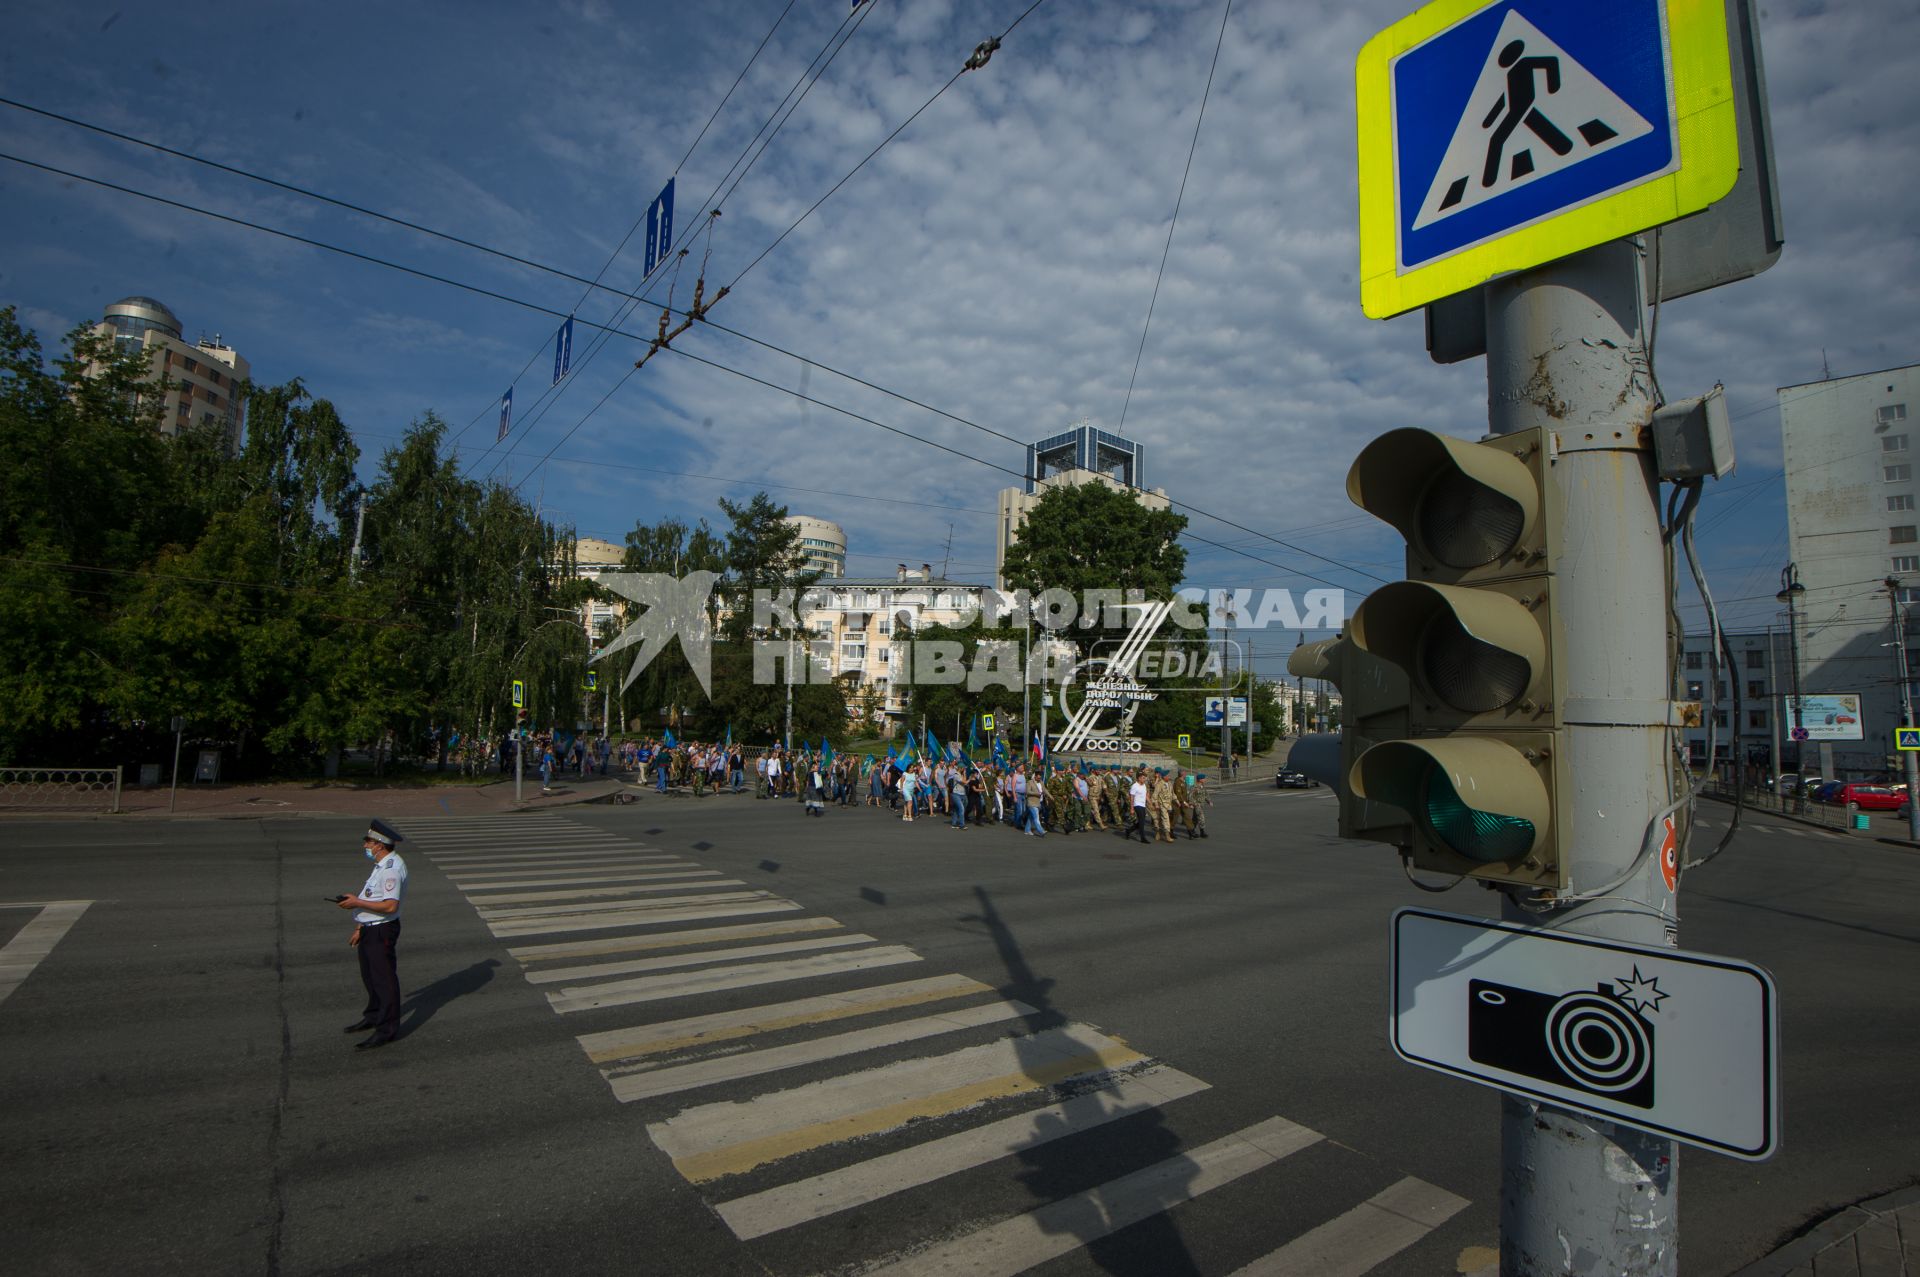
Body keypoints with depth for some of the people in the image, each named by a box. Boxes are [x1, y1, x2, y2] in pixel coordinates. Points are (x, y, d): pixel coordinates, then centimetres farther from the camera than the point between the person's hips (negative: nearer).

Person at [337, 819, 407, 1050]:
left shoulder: (392, 868, -22)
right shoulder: (382, 865, 12)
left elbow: (390, 906, -28)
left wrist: (357, 903, -22)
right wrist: (360, 927, 19)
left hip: (382, 931, -10)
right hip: (369, 930, 10)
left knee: (384, 979, -1)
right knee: (370, 976, 23)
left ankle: (387, 1030, 8)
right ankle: (373, 1017, 41)